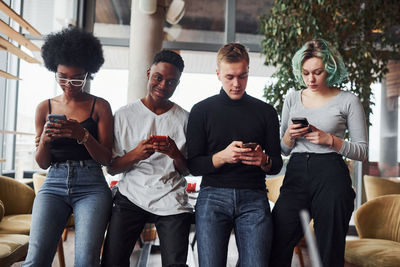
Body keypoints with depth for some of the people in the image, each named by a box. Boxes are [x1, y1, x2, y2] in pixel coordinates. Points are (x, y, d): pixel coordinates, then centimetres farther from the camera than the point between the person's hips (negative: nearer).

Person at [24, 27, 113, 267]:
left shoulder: (100, 106, 5)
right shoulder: (45, 108, 12)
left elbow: (106, 158, 0)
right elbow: (42, 163, 13)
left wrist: (83, 135, -17)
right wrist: (45, 140, -8)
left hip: (92, 186, -2)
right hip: (54, 185, 2)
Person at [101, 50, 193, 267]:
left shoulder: (184, 118, 7)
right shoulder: (124, 115, 5)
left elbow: (187, 171, 8)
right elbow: (112, 168, 4)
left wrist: (175, 154, -13)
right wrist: (136, 154, -16)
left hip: (171, 200, 0)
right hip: (131, 197, 0)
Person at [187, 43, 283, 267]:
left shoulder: (266, 111, 13)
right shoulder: (202, 110, 8)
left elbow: (277, 165, 14)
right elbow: (193, 165, 3)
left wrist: (264, 161, -10)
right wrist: (222, 157, -16)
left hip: (254, 198, 1)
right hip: (213, 196, -1)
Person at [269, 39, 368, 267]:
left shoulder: (348, 101, 4)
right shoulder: (292, 99, 14)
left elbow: (363, 151, 3)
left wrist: (330, 140, -11)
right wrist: (290, 135, -3)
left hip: (331, 176, -3)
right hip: (296, 174, 3)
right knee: (276, 246, -4)